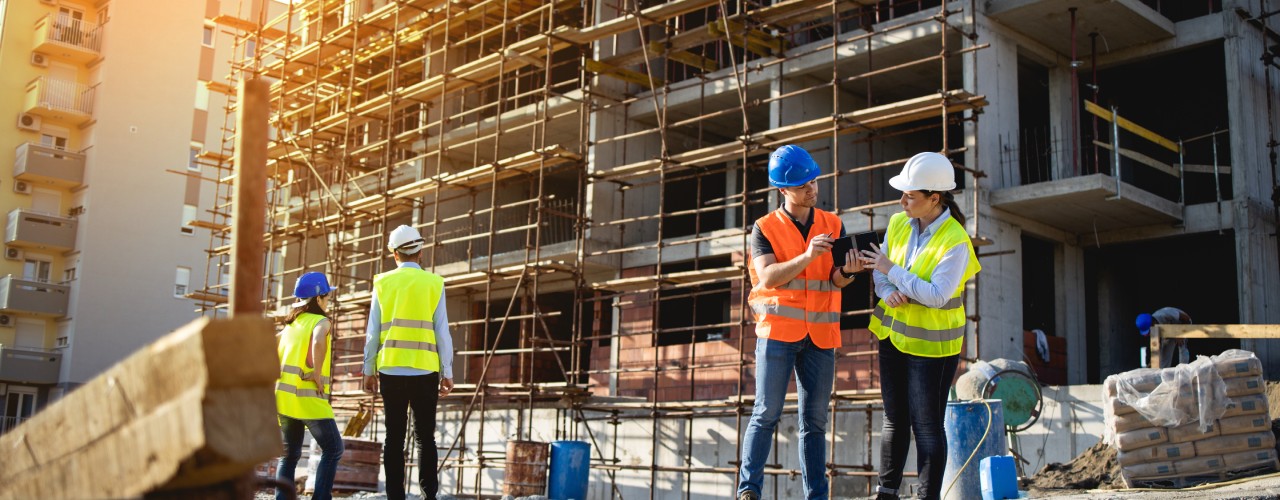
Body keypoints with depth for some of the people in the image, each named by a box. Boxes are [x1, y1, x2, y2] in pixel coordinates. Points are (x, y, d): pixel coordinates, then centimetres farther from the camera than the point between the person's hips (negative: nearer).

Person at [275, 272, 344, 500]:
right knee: (333, 449, 4)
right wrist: (318, 373, -18)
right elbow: (318, 341, -27)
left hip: (284, 396, 7)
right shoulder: (320, 321, -5)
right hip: (309, 398, -7)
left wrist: (277, 379, 16)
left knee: (290, 454, 14)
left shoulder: (290, 325, 17)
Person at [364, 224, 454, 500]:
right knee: (425, 436, 6)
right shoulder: (434, 283, 1)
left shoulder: (383, 282, 4)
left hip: (390, 370, 1)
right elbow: (442, 332, 0)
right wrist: (447, 372, 6)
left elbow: (373, 331, 4)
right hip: (425, 370, -1)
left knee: (394, 436, 6)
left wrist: (369, 369, 12)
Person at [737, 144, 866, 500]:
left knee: (815, 420, 7)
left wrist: (847, 271, -23)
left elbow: (835, 281, 1)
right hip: (778, 330, -3)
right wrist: (806, 257, -26)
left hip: (820, 334, 3)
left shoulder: (833, 225, 9)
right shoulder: (764, 229, 0)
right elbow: (768, 277, -13)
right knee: (767, 413, -5)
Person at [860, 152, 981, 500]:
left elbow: (936, 295, -26)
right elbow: (879, 269, 5)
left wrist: (891, 270, -21)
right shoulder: (898, 223, -1)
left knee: (927, 425, 0)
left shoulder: (955, 242, -20)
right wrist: (888, 292, -17)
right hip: (893, 334, 6)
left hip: (930, 344, -6)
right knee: (894, 419, 16)